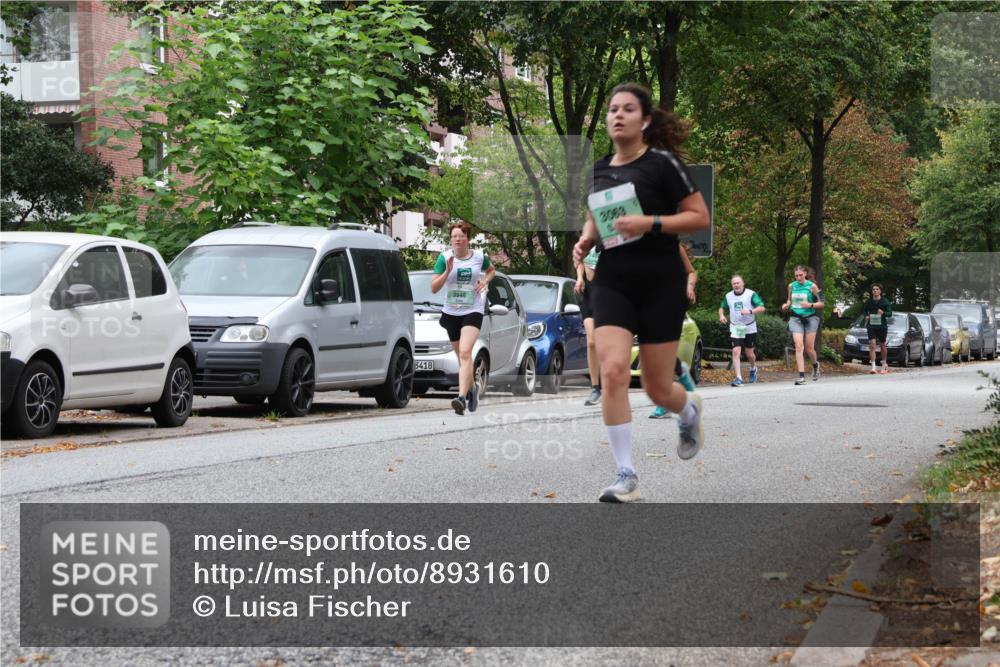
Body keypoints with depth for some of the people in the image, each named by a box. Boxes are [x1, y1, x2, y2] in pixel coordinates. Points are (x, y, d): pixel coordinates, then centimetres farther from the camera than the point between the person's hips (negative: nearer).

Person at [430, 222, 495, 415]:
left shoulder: (480, 256, -2)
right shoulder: (444, 257, -5)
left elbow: (491, 270, 21)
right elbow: (434, 288, -8)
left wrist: (485, 281, 1)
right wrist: (447, 271, -22)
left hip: (473, 311, -2)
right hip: (451, 312, 3)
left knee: (465, 352, -20)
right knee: (461, 355, 15)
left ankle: (462, 397, -29)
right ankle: (471, 388, 40)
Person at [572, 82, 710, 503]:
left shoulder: (662, 163, -7)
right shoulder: (598, 171, 9)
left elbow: (700, 217, -8)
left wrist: (651, 223, -21)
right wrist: (585, 241, 5)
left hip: (660, 283, -4)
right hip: (612, 282, 4)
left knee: (658, 389, 4)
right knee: (612, 370, -17)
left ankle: (689, 411, 43)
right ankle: (626, 477, -12)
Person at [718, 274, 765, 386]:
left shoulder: (751, 294, -8)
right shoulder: (728, 296, 5)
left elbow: (762, 308, -14)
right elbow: (722, 308, 21)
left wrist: (750, 311, -31)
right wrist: (721, 315, -2)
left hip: (749, 328, -2)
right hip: (735, 328, 2)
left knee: (749, 353, 8)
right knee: (736, 351, -14)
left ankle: (753, 369, 42)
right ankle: (738, 378, -15)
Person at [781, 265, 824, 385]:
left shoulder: (812, 286, -3)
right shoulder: (791, 286, 6)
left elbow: (821, 303, 0)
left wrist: (810, 305, -18)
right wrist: (786, 305, 0)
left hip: (810, 318, -2)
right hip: (796, 319, 2)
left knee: (809, 348, 1)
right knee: (799, 346, -14)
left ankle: (815, 364, 36)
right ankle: (801, 376, -16)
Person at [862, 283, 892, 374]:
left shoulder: (885, 301, -2)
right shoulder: (868, 302, 3)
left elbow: (890, 313, -4)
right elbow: (864, 311, 18)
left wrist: (883, 313, -25)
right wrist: (866, 316, -3)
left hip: (882, 326, 0)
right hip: (871, 326, 0)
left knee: (883, 345, 12)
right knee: (872, 345, -12)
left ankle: (884, 364, 34)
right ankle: (873, 367, -17)